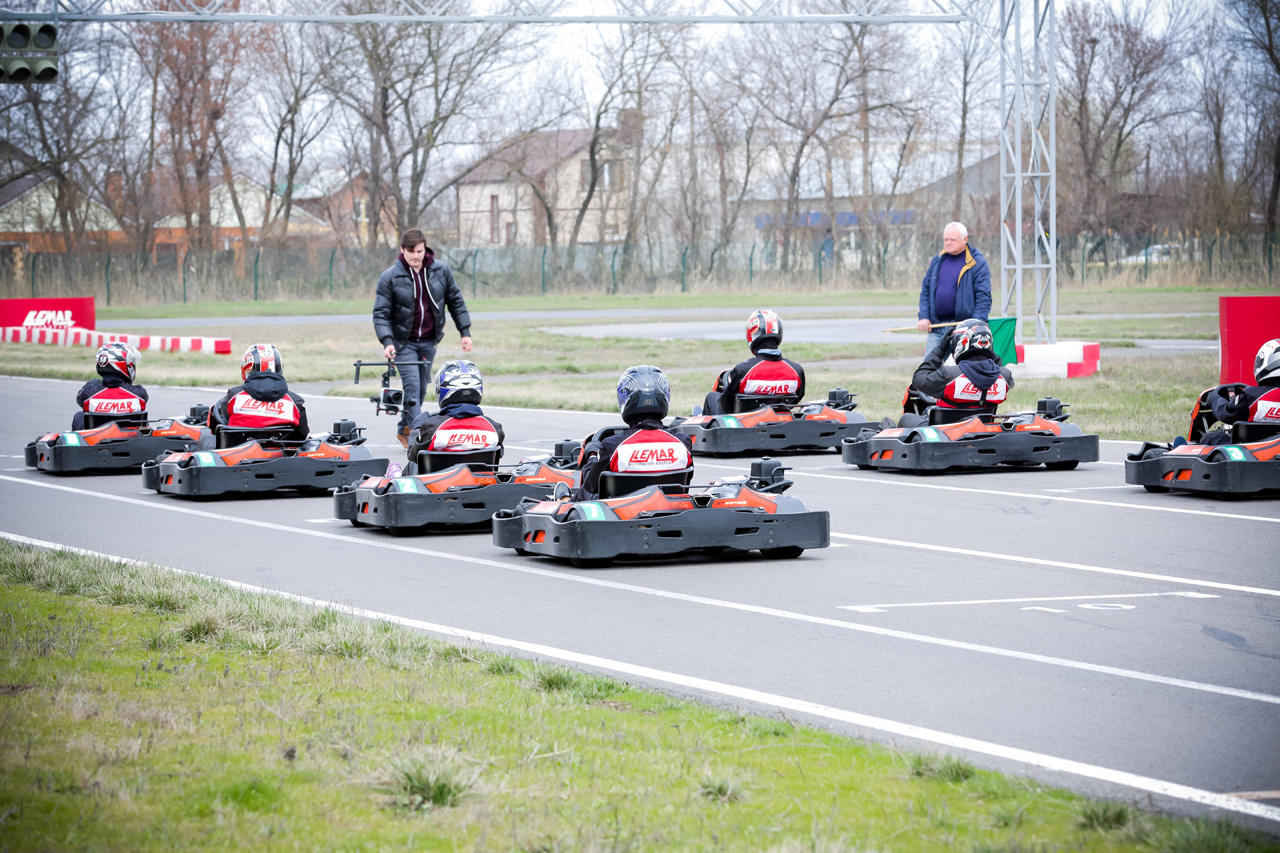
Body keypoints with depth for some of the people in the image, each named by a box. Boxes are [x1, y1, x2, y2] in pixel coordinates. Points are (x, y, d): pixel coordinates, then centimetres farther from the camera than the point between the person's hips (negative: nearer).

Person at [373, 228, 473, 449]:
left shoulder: (441, 271, -4)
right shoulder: (389, 277, -12)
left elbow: (456, 301, 7)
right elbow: (380, 313, -11)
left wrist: (465, 332, 5)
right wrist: (387, 341, -25)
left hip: (429, 341, 4)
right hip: (403, 342, -4)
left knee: (421, 388, 10)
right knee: (412, 387, -16)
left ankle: (404, 430, 26)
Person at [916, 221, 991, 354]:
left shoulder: (977, 263, -3)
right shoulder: (938, 261, 14)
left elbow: (984, 297, -7)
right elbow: (925, 290, 17)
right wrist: (923, 317, 3)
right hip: (936, 328, 5)